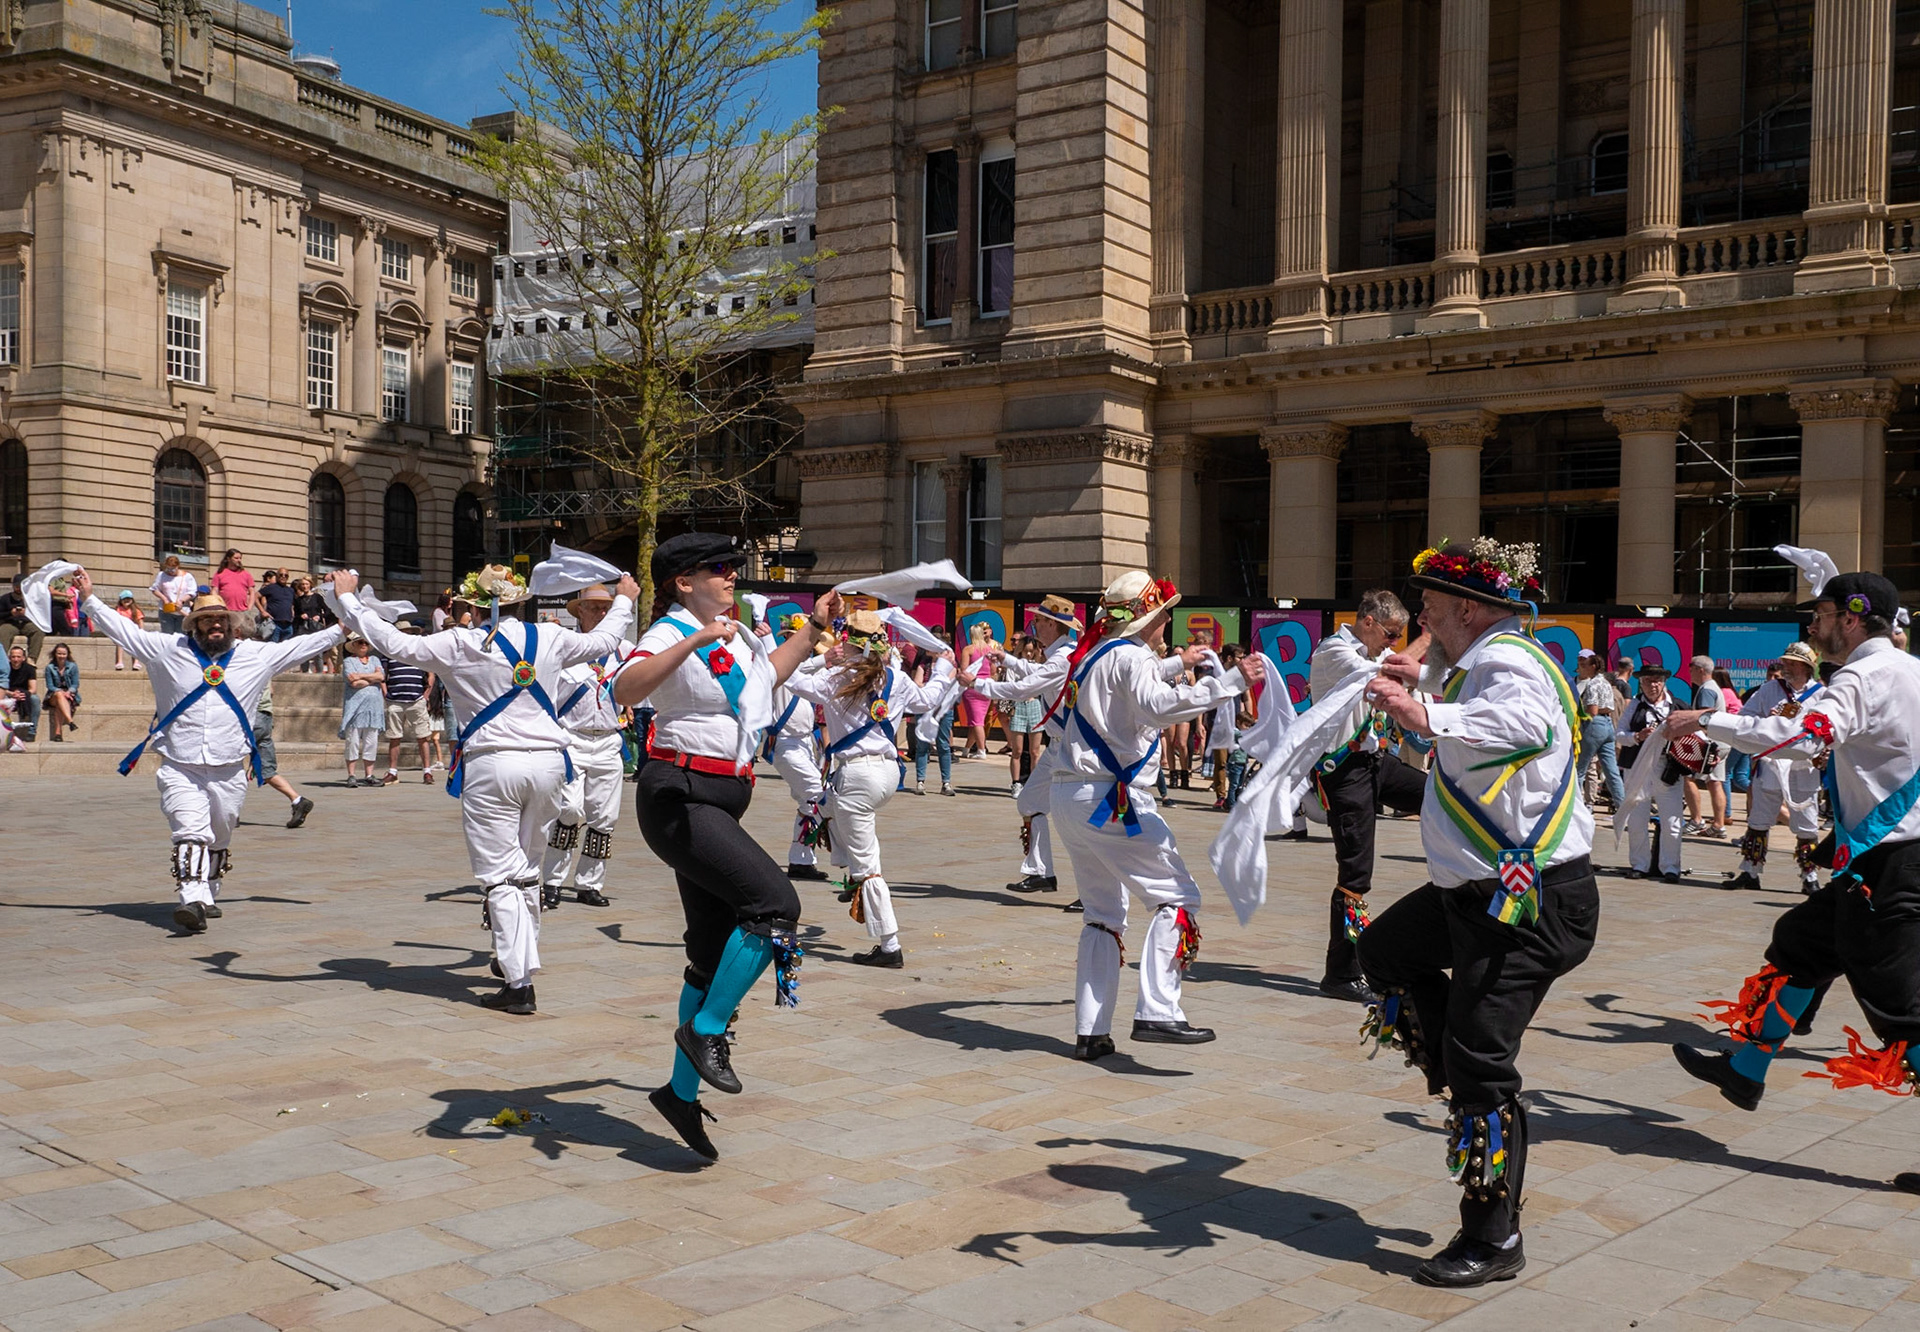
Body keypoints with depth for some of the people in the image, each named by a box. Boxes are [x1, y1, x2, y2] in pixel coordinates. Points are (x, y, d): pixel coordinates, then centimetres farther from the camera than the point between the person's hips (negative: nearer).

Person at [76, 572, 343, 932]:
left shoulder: (256, 655, 8)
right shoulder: (169, 651, 6)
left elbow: (301, 646, 12)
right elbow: (123, 631, 10)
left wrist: (342, 629, 9)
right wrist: (90, 599, 7)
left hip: (229, 770, 2)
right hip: (180, 768, -2)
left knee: (219, 839, 12)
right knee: (191, 833, -17)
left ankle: (208, 897, 28)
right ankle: (192, 901, -26)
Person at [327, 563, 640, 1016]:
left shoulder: (458, 646, -4)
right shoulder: (548, 638, 6)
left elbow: (395, 643, 0)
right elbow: (601, 641, 22)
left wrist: (348, 598, 14)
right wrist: (624, 602, 42)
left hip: (490, 767, -4)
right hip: (547, 762, 4)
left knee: (500, 876, -1)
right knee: (527, 870, 19)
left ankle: (519, 982, -7)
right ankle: (519, 957, 33)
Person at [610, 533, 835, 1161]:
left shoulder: (728, 635, 17)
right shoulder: (672, 633, -9)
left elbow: (768, 674, 39)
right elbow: (625, 690, -30)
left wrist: (814, 627, 34)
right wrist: (694, 643, -36)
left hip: (717, 801, 9)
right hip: (679, 796, -9)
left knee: (714, 949, 8)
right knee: (775, 901, -21)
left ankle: (682, 1091, 18)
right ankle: (705, 1030, -7)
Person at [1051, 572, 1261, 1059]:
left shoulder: (1093, 654, 18)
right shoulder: (1131, 656, -9)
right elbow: (1158, 706, -29)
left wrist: (1174, 663, 53)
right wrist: (1231, 681, -32)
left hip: (1069, 799, 10)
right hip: (1110, 800, -10)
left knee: (1104, 914, 14)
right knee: (1178, 897, -6)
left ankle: (1090, 1032, 11)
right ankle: (1157, 1012, -15)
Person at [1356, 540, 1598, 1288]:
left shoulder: (1507, 661, -18)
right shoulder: (1478, 664, 13)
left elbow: (1528, 723, -44)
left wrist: (1430, 718, -55)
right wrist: (1422, 685, 37)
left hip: (1532, 902, -11)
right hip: (1479, 891, 11)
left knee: (1479, 1060, -9)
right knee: (1385, 952, 24)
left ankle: (1494, 1242, 2)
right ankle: (1476, 1096, 27)